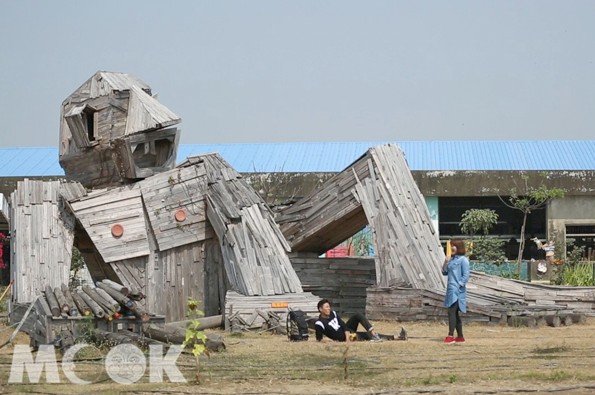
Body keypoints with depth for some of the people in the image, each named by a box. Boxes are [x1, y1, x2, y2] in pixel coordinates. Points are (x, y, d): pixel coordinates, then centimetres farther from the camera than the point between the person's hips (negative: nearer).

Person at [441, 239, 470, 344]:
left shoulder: (463, 260, -9)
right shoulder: (452, 259, 15)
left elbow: (466, 276, -13)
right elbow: (444, 272, 17)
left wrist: (459, 285, -17)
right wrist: (446, 262, 2)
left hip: (457, 291, -9)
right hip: (451, 290, 9)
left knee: (452, 311, -14)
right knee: (454, 313, 10)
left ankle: (451, 336, -16)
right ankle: (460, 336, 16)